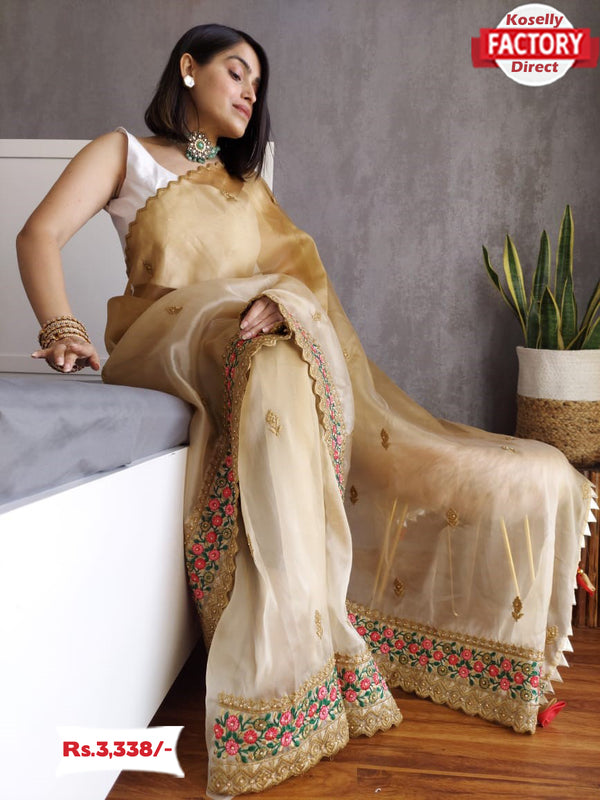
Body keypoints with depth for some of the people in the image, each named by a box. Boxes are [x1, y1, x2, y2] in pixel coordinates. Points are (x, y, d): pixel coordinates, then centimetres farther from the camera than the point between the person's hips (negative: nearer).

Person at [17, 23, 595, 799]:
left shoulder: (248, 184, 28)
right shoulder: (125, 152, 16)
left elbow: (302, 265, 9)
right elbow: (41, 233, -1)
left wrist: (281, 300, -16)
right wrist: (60, 325, -22)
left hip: (281, 347, 5)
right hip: (172, 347, -5)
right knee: (276, 366, -37)